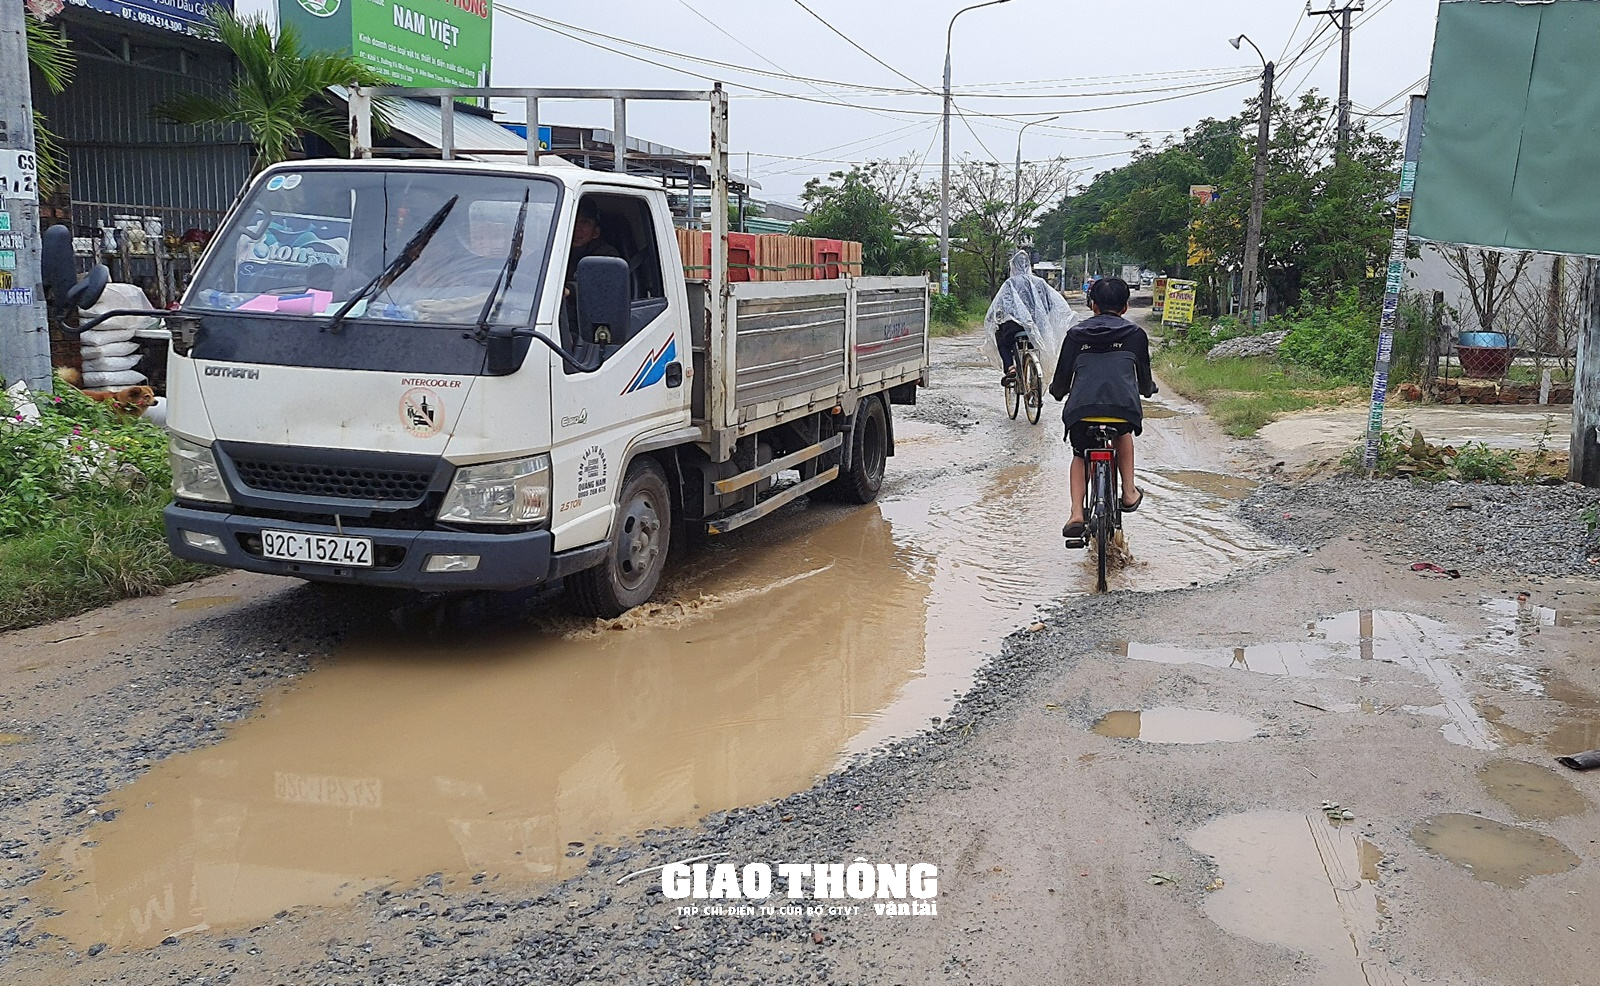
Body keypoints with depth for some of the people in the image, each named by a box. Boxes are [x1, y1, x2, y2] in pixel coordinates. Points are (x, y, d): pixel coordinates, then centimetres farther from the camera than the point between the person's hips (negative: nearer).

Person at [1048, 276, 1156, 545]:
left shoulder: (1076, 333, 17)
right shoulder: (1135, 334, 17)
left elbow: (1062, 376, 16)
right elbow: (1144, 378, 23)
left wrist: (1057, 391, 39)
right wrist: (1149, 389, 46)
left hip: (1081, 409, 0)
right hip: (1123, 405, 0)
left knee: (1080, 455, 24)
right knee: (1124, 431, 35)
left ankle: (1076, 514, 8)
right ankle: (1129, 492, 29)